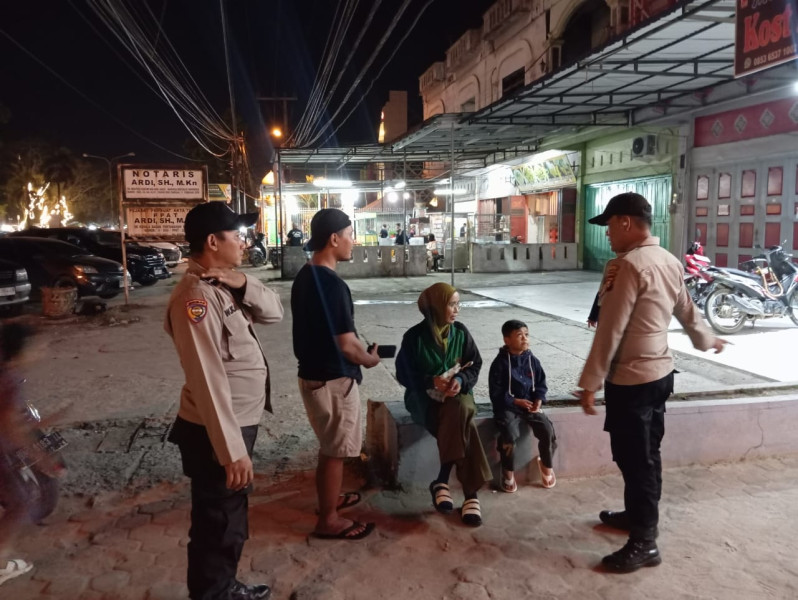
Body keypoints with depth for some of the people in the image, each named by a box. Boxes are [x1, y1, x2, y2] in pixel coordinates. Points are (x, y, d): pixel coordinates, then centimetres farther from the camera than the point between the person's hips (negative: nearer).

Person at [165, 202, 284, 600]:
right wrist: (232, 451, -28)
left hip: (239, 422, 10)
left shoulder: (224, 286, 6)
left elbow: (274, 312, 7)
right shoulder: (195, 296, -24)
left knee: (231, 518, 25)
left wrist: (243, 283, -13)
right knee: (218, 524, 9)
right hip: (216, 433, -10)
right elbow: (208, 382, -29)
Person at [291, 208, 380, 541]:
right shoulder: (332, 284, -24)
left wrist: (360, 349, 14)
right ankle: (328, 521, 20)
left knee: (330, 446, 25)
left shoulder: (304, 276, 6)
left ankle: (329, 498, 42)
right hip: (332, 379, -9)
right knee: (335, 451, 6)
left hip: (313, 373, 9)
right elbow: (345, 345, -22)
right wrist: (369, 359, -3)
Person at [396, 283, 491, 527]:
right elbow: (404, 374, -6)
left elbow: (475, 365, 4)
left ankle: (442, 481, -22)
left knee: (459, 413, -33)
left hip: (457, 393, 3)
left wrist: (461, 380, -17)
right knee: (462, 425, -30)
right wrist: (432, 380, -22)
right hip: (424, 397, -3)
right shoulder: (415, 336, -8)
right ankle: (470, 494, -23)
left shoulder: (460, 332, 2)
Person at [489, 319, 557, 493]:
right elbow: (495, 392, -11)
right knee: (509, 435, -28)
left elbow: (541, 383, 10)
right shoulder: (500, 362, -11)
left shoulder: (532, 360, 2)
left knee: (548, 430, -15)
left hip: (530, 404, 4)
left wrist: (539, 400, -8)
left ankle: (546, 465, 15)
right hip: (508, 406, -4)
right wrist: (516, 401, -18)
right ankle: (508, 472, -2)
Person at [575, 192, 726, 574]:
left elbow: (610, 331, -22)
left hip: (630, 379, -9)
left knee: (634, 458, 2)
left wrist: (590, 383, -17)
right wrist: (705, 341, 42)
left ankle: (644, 543, 13)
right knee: (646, 454, 21)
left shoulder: (628, 265, -21)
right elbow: (687, 311, 22)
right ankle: (637, 514, 37)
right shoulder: (669, 261, 8)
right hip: (660, 372, 9)